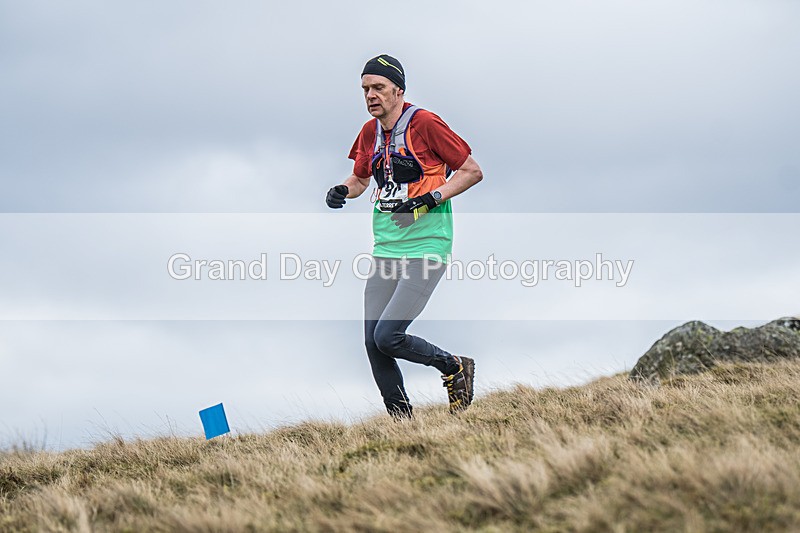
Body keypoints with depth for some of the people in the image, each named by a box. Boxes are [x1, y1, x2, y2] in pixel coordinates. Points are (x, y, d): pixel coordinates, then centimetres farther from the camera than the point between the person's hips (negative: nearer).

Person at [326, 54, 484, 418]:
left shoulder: (424, 123, -9)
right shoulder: (370, 132, 10)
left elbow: (472, 171, -6)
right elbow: (360, 179, 27)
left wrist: (428, 199, -16)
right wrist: (342, 191, 5)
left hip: (426, 247, -7)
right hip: (386, 248, 7)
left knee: (388, 336, -17)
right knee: (372, 343, 0)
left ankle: (454, 367, 10)